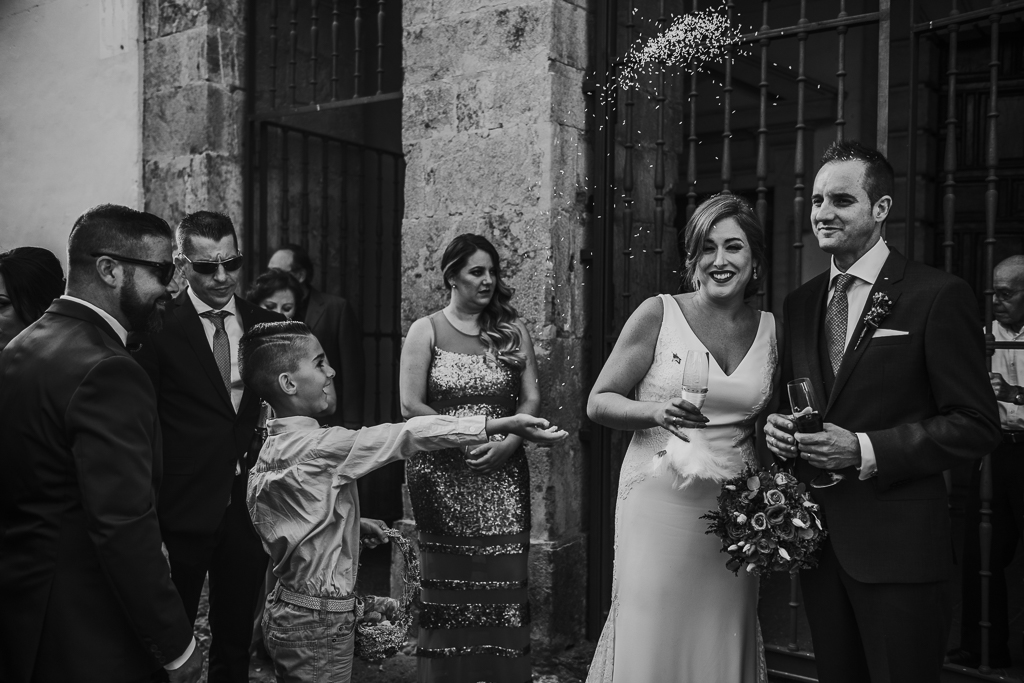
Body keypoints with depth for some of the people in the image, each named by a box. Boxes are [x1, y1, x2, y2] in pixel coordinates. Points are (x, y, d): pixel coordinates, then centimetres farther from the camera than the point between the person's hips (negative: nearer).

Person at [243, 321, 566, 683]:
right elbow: (406, 435, -25)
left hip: (288, 610, 9)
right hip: (319, 621, -9)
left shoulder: (271, 451, 5)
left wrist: (353, 523, 14)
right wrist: (507, 424, -24)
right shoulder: (315, 446, -22)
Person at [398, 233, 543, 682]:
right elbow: (411, 406, -5)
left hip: (503, 476, 2)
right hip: (441, 475, -1)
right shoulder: (425, 331, 2)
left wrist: (508, 441, -14)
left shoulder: (512, 331, 8)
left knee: (504, 584, -1)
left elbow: (531, 400, 4)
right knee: (447, 585, 3)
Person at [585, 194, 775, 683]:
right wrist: (658, 412, -20)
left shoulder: (771, 329, 7)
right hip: (660, 505, -3)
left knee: (722, 644, 10)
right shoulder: (658, 314, -4)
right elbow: (598, 403, -4)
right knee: (652, 640, 1)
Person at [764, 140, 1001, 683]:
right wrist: (775, 426, -4)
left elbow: (977, 426, -12)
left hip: (897, 545, -5)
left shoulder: (938, 296, -9)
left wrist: (865, 451, -21)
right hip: (816, 536, 6)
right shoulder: (800, 303, 10)